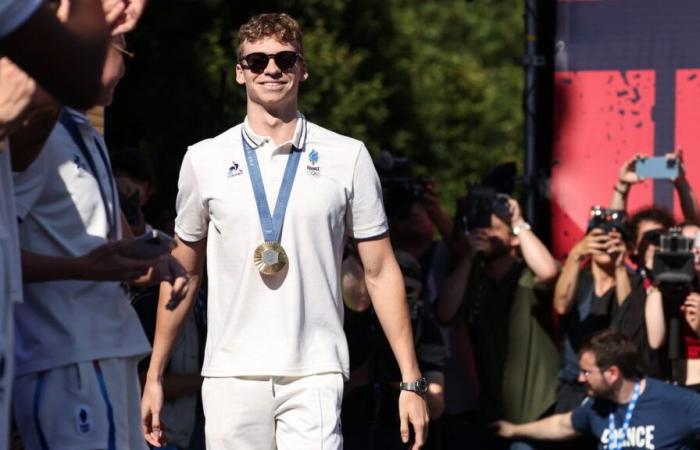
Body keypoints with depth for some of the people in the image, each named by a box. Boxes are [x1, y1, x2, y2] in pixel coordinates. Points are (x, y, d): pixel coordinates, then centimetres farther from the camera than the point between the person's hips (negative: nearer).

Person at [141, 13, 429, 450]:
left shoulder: (348, 158, 6)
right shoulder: (205, 160, 9)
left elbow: (380, 272, 6)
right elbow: (183, 273, 16)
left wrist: (412, 381, 0)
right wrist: (155, 376, 12)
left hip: (315, 376, -1)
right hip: (231, 376, 2)